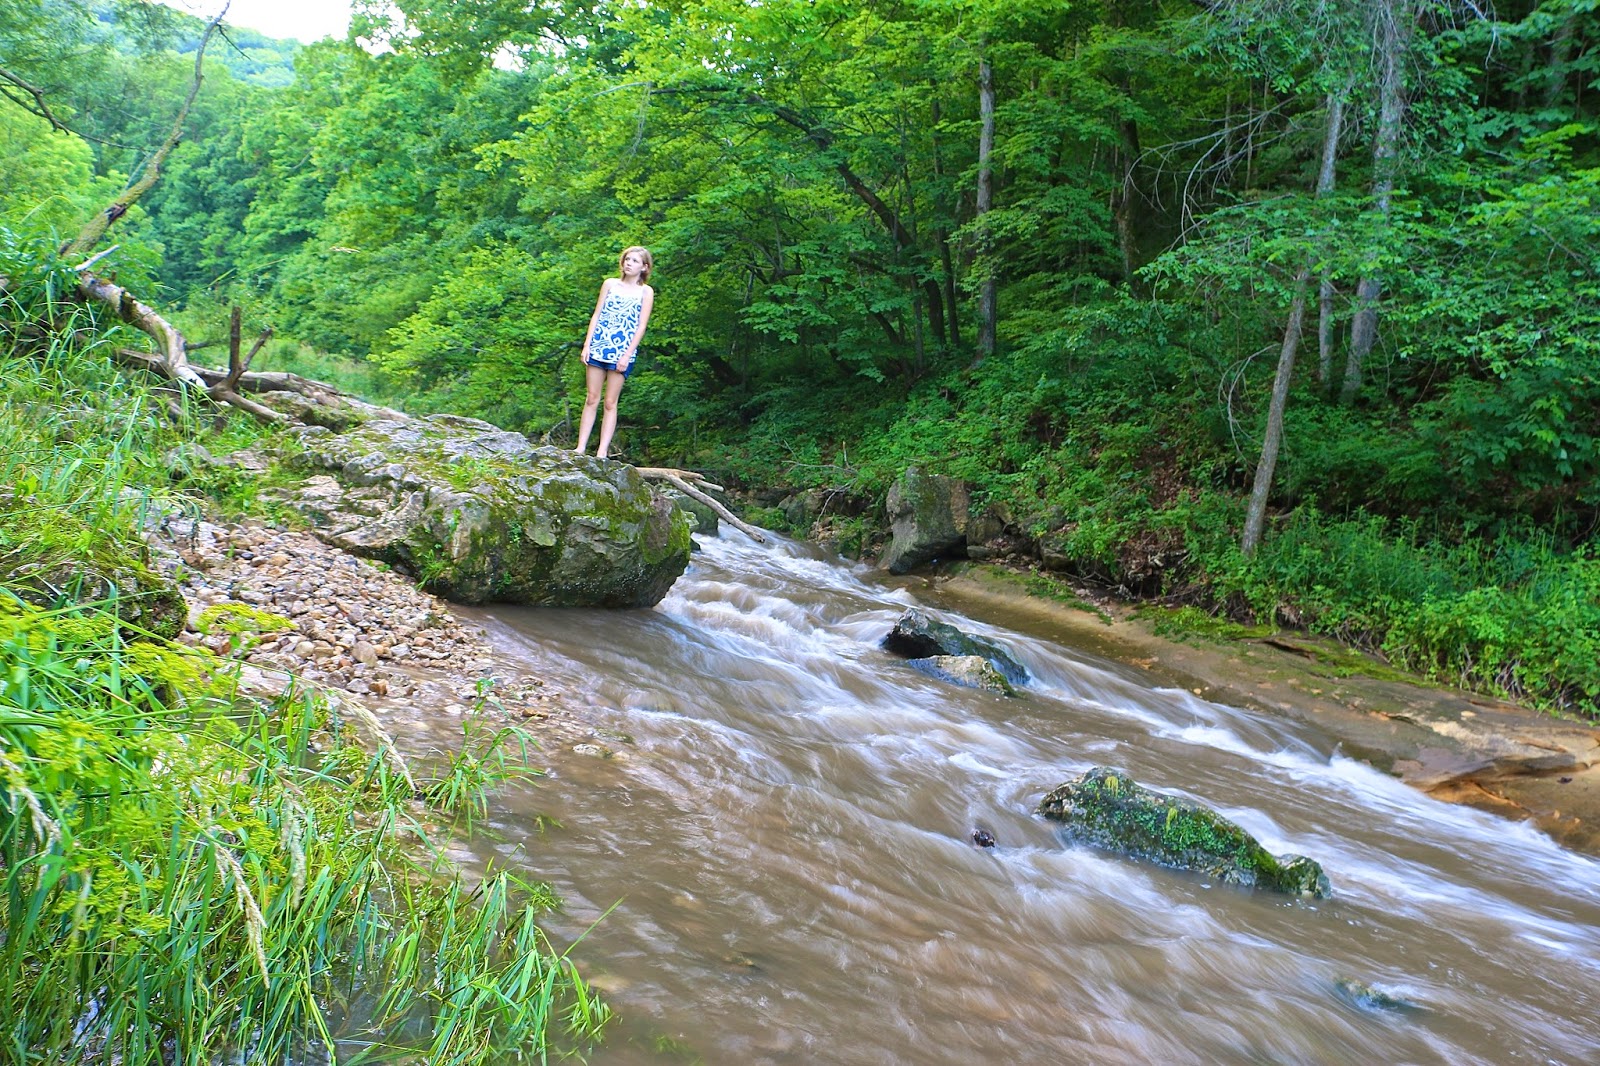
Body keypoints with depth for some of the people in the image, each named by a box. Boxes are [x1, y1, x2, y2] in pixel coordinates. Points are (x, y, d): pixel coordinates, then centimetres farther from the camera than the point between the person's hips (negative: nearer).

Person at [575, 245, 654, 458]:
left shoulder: (646, 292, 4)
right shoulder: (610, 283, 11)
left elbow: (641, 326, -1)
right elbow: (596, 315, 10)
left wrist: (627, 355, -10)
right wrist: (587, 344, 0)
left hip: (623, 351, -2)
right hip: (598, 346, 2)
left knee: (610, 402, 0)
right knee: (592, 399, 3)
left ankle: (602, 452, 0)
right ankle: (580, 447, 3)